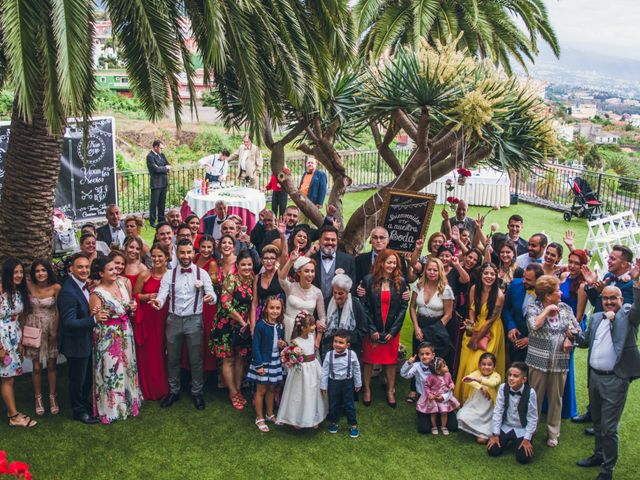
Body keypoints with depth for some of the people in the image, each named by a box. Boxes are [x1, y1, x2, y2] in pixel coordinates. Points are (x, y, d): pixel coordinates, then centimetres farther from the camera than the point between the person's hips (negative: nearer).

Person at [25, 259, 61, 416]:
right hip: (34, 328, 1)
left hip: (51, 328, -1)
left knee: (51, 364, 6)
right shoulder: (30, 287, -7)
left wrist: (54, 331, -12)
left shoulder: (56, 288, -11)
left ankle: (52, 397, 21)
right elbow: (26, 309, 2)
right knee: (37, 366, 4)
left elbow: (58, 311, -9)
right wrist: (25, 329, -3)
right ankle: (38, 398, 20)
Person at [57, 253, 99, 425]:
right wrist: (94, 319, -37)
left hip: (87, 341, 9)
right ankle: (79, 411, 28)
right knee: (77, 379, 10)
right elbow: (69, 322, -30)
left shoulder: (83, 285, 0)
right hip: (75, 343, -9)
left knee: (88, 377, 23)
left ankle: (84, 403, 43)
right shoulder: (68, 292, -27)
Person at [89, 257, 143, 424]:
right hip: (107, 336, -6)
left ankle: (128, 402, 35)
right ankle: (111, 408, 21)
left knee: (127, 366, 17)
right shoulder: (97, 293, -16)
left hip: (125, 332, 6)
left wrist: (132, 307, -1)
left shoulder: (123, 284, 0)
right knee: (110, 370, 4)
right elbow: (94, 320, -9)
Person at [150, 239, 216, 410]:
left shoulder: (202, 273, -3)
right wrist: (157, 302, -32)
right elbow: (162, 295, -8)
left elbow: (212, 295, -12)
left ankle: (197, 392, 23)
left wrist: (211, 297, -36)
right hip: (174, 320, 2)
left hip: (194, 320, -2)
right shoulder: (169, 274, 1)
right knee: (172, 359, 14)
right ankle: (173, 391, 30)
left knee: (196, 359, 7)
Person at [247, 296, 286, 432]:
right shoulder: (261, 325, -16)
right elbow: (255, 346, -14)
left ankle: (270, 414, 33)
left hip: (275, 362, 6)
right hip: (262, 362, -5)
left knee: (271, 389, 17)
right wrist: (258, 365, -16)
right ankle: (259, 418, 17)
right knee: (261, 390, 4)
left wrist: (284, 345, -6)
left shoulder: (280, 327, 2)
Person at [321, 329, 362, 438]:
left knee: (349, 405, 9)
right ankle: (333, 422, 38)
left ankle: (353, 425, 26)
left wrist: (358, 383, 7)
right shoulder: (329, 354, -14)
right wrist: (323, 386, -1)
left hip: (347, 383, -1)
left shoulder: (352, 354, -15)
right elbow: (325, 371, -5)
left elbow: (356, 370, -1)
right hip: (333, 383, 1)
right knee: (333, 404, 15)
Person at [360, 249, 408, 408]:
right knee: (369, 360, 7)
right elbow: (364, 306, -6)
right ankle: (366, 389, 23)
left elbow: (403, 307, 0)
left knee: (391, 361, 8)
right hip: (372, 330, -1)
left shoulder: (400, 282, 0)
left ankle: (390, 391, 21)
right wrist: (371, 329, -9)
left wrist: (393, 330, -6)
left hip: (392, 330, 1)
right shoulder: (369, 280, -5)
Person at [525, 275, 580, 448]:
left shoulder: (565, 308, 6)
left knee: (556, 399, 11)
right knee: (535, 398, 6)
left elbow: (577, 329, 11)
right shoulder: (533, 307, -6)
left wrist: (570, 338, -9)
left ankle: (553, 434, 22)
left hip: (560, 362, 3)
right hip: (539, 361, -3)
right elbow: (534, 325, -24)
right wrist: (547, 310, -16)